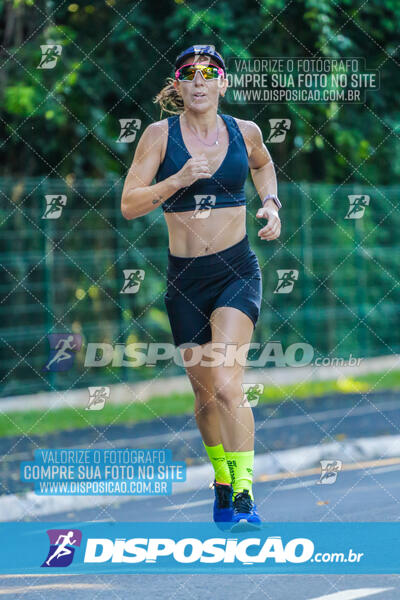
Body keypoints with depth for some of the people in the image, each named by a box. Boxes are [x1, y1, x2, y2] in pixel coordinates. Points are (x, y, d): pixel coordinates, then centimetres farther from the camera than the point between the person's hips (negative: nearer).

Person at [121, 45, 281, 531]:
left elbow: (263, 165, 27)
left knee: (227, 386, -20)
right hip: (184, 277, 1)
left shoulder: (244, 132, 3)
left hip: (237, 272, -1)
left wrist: (270, 204, 10)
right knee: (204, 392, 13)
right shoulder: (160, 134, -3)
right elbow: (128, 204, -7)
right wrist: (179, 179, -19)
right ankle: (222, 481, 37)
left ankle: (244, 497, -21)